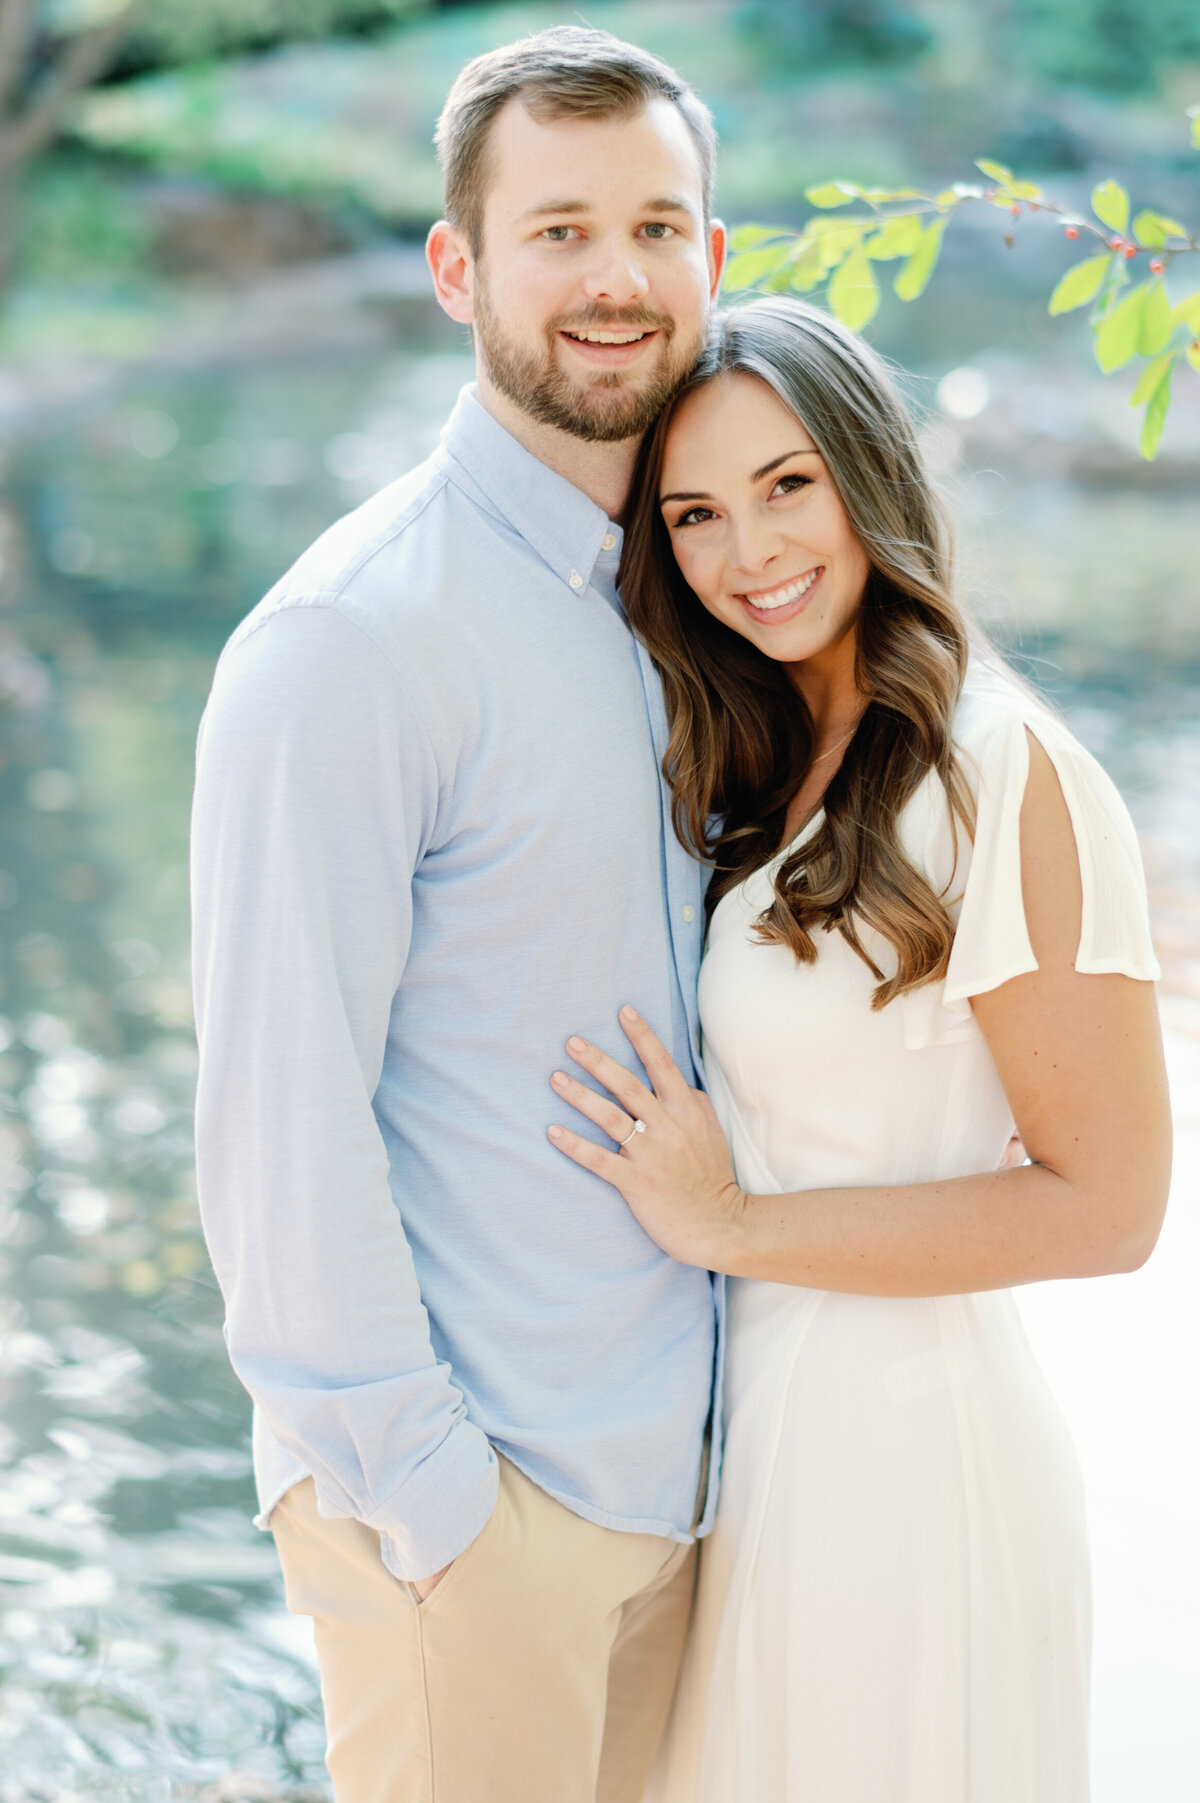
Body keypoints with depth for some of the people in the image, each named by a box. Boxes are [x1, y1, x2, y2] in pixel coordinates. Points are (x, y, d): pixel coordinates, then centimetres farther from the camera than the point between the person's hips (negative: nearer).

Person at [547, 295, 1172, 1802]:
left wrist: (734, 1225, -16)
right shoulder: (769, 769, 8)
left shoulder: (1006, 776, -18)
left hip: (897, 1437, -7)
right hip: (762, 1415, 8)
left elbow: (1106, 1203, -19)